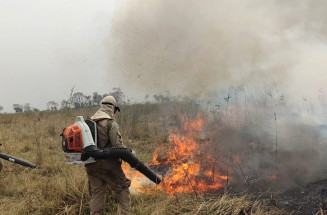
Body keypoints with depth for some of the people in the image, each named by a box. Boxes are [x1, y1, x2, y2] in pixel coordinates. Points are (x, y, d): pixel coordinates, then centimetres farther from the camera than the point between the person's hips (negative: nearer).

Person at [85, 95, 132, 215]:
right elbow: (117, 144, -15)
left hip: (91, 165, 7)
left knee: (97, 193, 13)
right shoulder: (110, 122, -11)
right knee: (122, 189, 6)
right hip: (107, 163, -7)